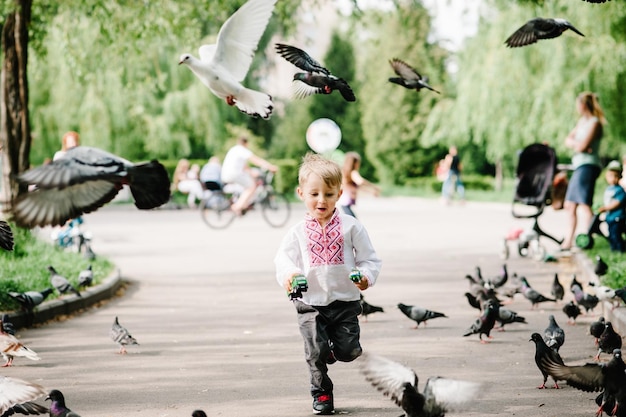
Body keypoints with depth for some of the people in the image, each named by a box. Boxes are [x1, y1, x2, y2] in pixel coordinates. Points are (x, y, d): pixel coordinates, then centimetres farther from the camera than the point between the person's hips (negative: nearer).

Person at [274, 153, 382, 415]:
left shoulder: (351, 227, 0)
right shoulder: (298, 233, 3)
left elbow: (369, 259, 2)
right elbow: (284, 259, 0)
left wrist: (366, 276, -19)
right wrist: (288, 275, -22)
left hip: (345, 301, 0)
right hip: (311, 303, 0)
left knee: (348, 351, -4)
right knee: (316, 350, -8)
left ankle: (334, 347, 34)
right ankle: (321, 392, 17)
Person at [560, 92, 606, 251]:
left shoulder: (594, 123, -9)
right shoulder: (581, 121, 19)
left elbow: (581, 146, -16)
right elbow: (568, 140, 14)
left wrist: (575, 144, 5)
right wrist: (578, 144, -6)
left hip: (588, 165, -10)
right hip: (579, 166, 10)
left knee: (584, 203, -17)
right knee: (569, 205, 11)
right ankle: (568, 242, 16)